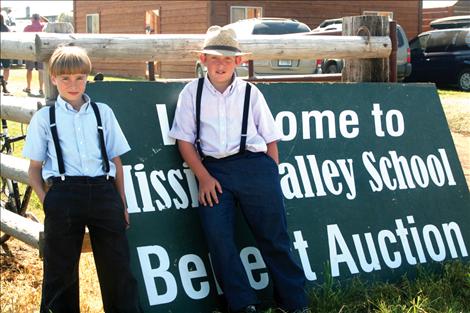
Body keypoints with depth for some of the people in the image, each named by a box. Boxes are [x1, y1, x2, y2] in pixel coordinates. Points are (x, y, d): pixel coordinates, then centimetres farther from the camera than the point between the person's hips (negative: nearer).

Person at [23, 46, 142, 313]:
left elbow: (116, 161, 12)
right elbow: (34, 168, 9)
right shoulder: (44, 118, 8)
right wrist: (46, 200, -4)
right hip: (64, 193, -1)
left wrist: (122, 203, 8)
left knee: (117, 267, 6)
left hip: (103, 191, 1)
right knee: (61, 270, 8)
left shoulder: (103, 112, 11)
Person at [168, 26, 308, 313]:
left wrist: (271, 178, 1)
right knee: (217, 236, -9)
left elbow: (270, 139, 9)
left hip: (254, 165, -1)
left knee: (273, 236, 2)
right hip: (213, 169, 1)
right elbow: (184, 139, 6)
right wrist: (204, 177, -3)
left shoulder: (250, 93, 8)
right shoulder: (192, 93, 9)